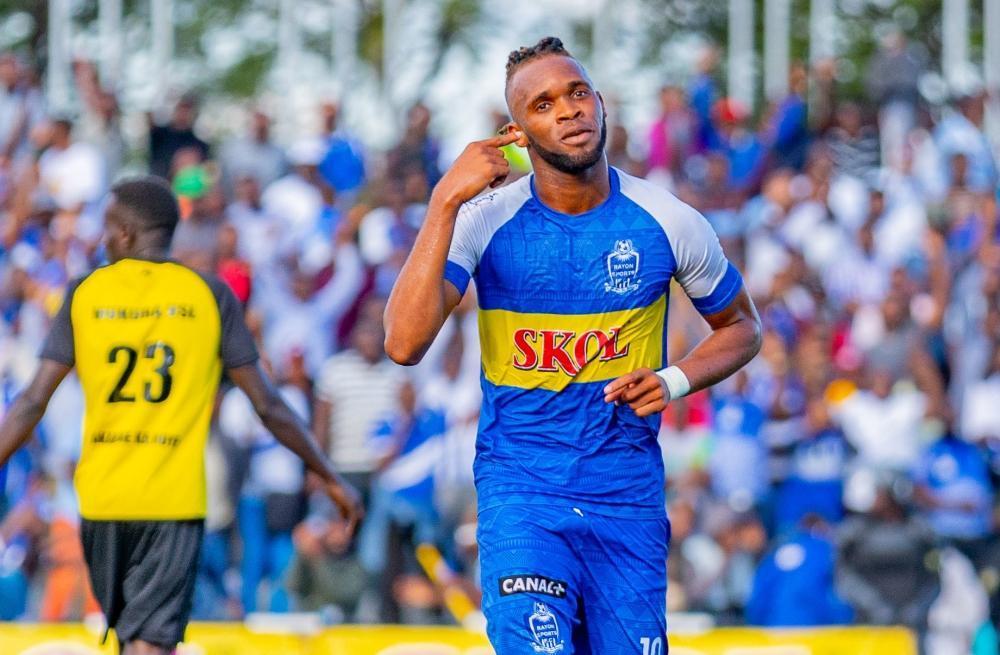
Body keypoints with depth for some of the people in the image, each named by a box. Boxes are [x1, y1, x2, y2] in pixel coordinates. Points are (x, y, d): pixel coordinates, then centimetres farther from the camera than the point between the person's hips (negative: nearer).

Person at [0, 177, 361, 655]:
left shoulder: (84, 295, 2)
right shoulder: (210, 296, 1)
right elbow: (268, 406, 2)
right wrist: (331, 479, 11)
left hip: (101, 500, 2)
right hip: (175, 504, -2)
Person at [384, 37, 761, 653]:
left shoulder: (667, 221, -2)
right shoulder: (484, 219, -8)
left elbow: (741, 327, 14)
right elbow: (405, 344, -22)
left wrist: (674, 382, -6)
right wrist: (446, 202, -25)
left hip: (628, 494, 2)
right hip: (520, 490, -2)